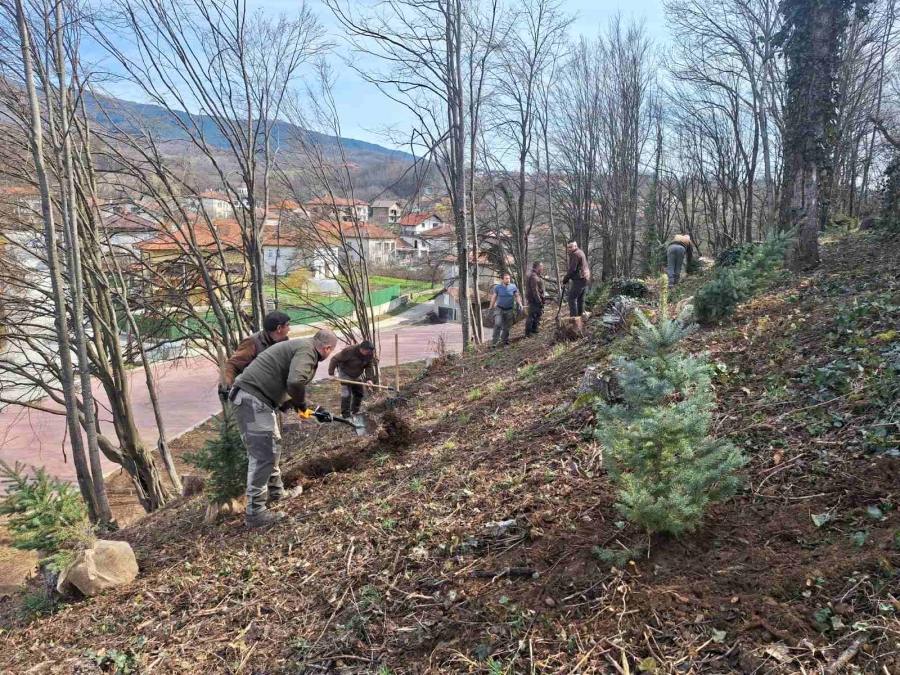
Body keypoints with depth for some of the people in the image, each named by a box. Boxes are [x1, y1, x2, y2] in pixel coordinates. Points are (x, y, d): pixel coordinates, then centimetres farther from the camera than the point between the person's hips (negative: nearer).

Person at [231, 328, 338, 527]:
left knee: (272, 447, 22)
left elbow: (289, 382, 27)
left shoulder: (301, 346, 19)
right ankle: (255, 512, -2)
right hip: (252, 399, -11)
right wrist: (302, 405, -9)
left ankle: (276, 491, 37)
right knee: (262, 455, -8)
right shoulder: (307, 349, -12)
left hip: (255, 398, 11)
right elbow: (295, 382, -29)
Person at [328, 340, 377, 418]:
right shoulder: (349, 351, -35)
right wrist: (331, 372, -22)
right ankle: (345, 415, -2)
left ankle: (355, 411, 30)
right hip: (345, 374, -6)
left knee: (359, 394, 11)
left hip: (357, 375, 6)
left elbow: (369, 366, -12)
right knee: (346, 394, -11)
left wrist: (369, 379, -25)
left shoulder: (370, 354, -19)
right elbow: (335, 359, -26)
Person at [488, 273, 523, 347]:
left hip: (509, 310, 2)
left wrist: (520, 304, -6)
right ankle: (494, 342, -11)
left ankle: (505, 340, 28)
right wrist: (491, 307, 11)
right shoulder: (498, 287, -6)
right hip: (499, 309, -1)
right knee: (498, 324, -15)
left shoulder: (513, 287, -5)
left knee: (507, 326, 9)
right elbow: (494, 297, 6)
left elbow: (517, 296, 6)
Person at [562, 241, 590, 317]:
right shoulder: (581, 252, 17)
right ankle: (580, 316, 18)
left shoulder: (575, 254, -15)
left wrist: (565, 280, -11)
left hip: (579, 280, -10)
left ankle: (574, 317, -12)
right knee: (580, 299, 14)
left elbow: (572, 269, -19)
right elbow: (587, 266, 23)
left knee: (572, 298, -9)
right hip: (585, 279, 10)